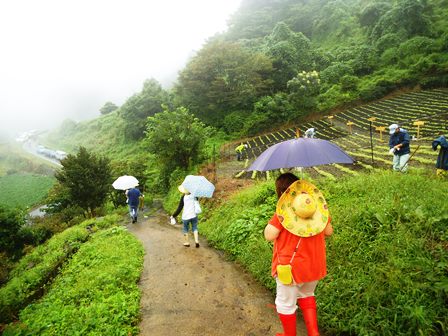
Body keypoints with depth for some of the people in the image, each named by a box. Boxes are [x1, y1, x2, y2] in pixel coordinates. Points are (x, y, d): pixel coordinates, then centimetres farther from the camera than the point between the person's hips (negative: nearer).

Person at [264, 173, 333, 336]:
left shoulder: (283, 210, -19)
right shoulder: (317, 205, -2)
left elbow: (269, 235, -22)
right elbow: (329, 231, 7)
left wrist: (274, 219, -7)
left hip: (291, 267, -6)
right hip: (315, 265, 6)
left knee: (286, 303, 16)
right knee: (307, 295, 31)